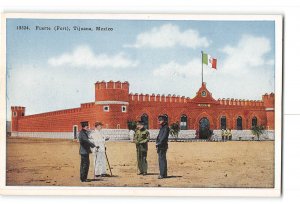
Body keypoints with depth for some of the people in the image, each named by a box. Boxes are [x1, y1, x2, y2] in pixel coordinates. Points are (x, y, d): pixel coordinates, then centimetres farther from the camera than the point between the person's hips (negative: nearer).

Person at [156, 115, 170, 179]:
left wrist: (159, 144, -18)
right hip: (160, 146, 10)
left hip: (163, 146, -10)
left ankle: (163, 174, -10)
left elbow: (164, 137, -19)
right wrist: (157, 144, 10)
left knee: (162, 160, -10)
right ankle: (164, 174, 18)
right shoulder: (162, 128, 18)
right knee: (161, 160, 12)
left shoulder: (166, 128, -11)